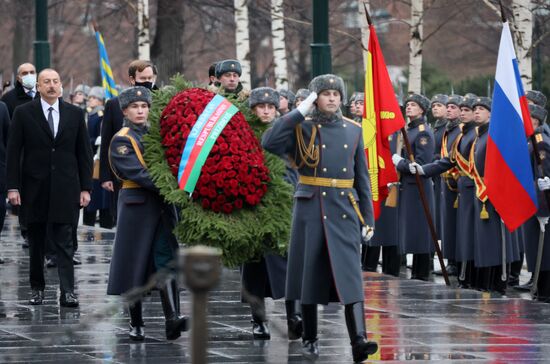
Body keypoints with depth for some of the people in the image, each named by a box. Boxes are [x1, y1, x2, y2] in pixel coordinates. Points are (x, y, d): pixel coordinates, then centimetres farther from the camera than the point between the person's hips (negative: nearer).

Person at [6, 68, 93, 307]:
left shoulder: (75, 114, 6)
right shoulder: (24, 113, 2)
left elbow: (84, 153, 8)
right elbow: (13, 152, 1)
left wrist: (85, 188, 2)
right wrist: (13, 187, -7)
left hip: (65, 189, 0)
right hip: (35, 188, 0)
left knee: (64, 242, -6)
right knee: (36, 243, 8)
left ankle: (68, 292, -10)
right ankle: (37, 288, 19)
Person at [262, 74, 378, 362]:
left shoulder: (353, 131, 10)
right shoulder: (302, 128, 1)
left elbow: (362, 177, 12)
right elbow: (269, 143, -17)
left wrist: (368, 217, 7)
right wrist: (299, 112, -14)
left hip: (344, 211, 1)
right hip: (310, 210, -1)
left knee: (350, 274, -10)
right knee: (310, 274, 4)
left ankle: (358, 340, -20)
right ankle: (310, 339, 17)